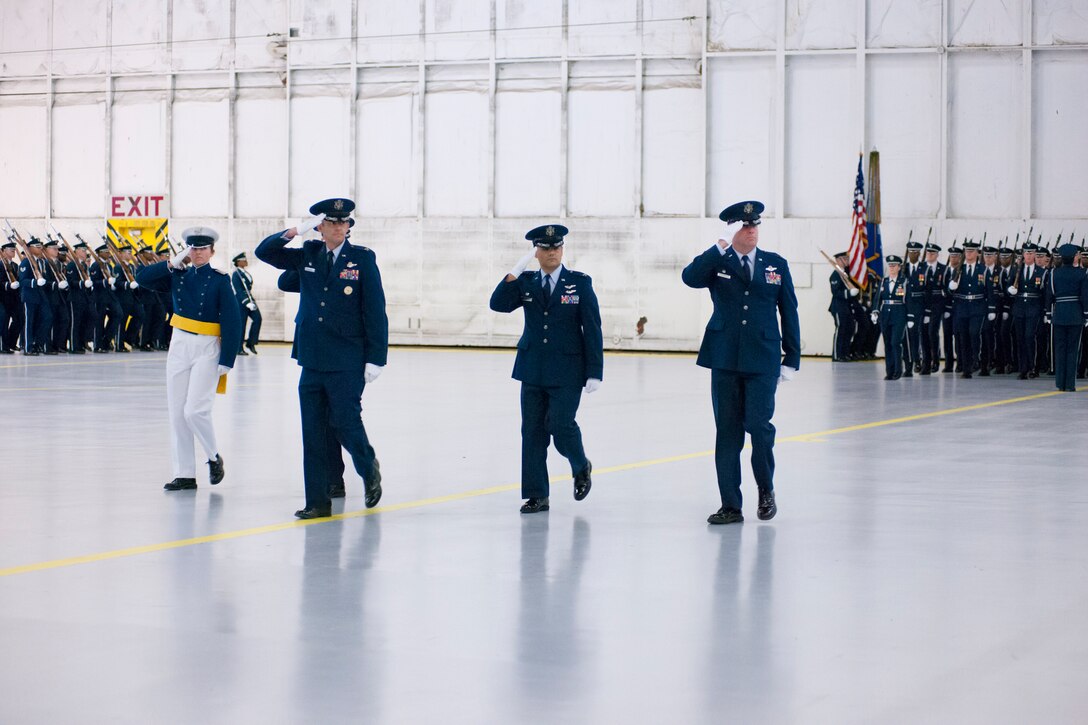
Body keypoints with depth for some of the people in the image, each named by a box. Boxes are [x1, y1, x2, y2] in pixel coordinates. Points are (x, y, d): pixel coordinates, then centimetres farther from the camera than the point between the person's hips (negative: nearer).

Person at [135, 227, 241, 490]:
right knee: (177, 413, 4)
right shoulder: (178, 275, 7)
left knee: (195, 410, -15)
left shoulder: (219, 280, -6)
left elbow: (232, 323, -9)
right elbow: (142, 277, 3)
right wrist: (172, 264, -6)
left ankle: (214, 457, 10)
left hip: (207, 350, -5)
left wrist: (226, 362, -13)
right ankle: (184, 475, 11)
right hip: (179, 347, 5)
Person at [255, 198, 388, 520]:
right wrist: (294, 231, -6)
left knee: (346, 421, -4)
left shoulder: (363, 259, -2)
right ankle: (317, 502, 10)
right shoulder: (307, 256, 9)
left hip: (347, 364, -4)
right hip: (312, 360, 4)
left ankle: (369, 469, 27)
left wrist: (375, 359, -9)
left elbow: (375, 311, -3)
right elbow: (264, 252, 10)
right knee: (313, 432, 4)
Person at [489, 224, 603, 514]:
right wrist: (516, 271, -16)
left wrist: (595, 372, -7)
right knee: (533, 431, 3)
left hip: (567, 372, -3)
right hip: (533, 370, 3)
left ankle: (581, 468, 19)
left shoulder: (580, 283, -1)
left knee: (560, 424, -12)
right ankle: (537, 495, 11)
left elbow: (592, 329, -3)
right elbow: (498, 304, -6)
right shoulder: (526, 283, 7)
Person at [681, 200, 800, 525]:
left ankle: (766, 489, 15)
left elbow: (789, 313, 9)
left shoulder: (776, 265, 8)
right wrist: (717, 251, -22)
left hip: (763, 361, -1)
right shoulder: (717, 263, 5)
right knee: (727, 432, 4)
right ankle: (730, 505, 11)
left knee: (758, 424, -11)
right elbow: (690, 278, -16)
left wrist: (791, 358, 5)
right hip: (725, 360, 1)